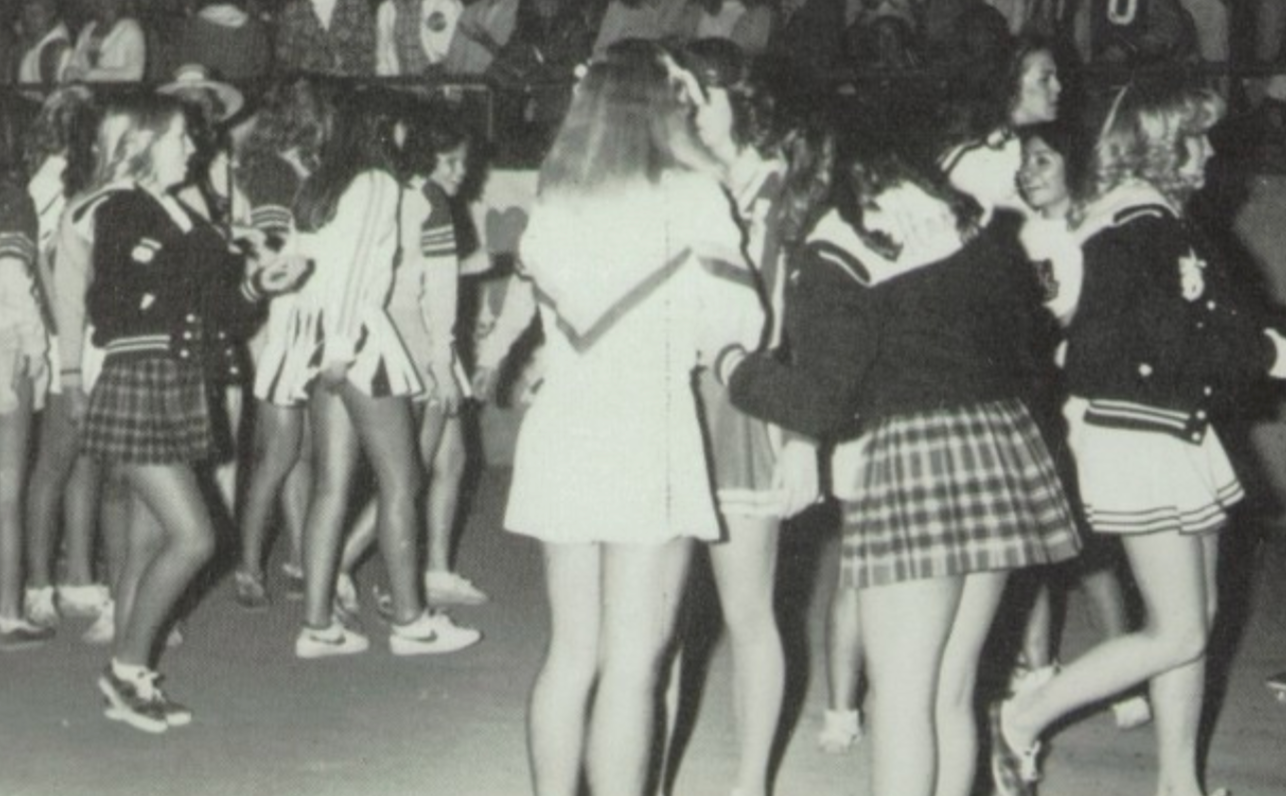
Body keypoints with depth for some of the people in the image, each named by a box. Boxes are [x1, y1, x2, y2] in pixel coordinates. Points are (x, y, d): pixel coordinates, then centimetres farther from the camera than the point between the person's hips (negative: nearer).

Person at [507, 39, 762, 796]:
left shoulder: (554, 200, 7)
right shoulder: (689, 196, -5)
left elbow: (558, 316, 11)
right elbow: (738, 321, -1)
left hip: (562, 432, 5)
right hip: (647, 435, -5)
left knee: (572, 652, 15)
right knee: (632, 663, 0)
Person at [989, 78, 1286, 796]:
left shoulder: (1161, 220, 13)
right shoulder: (1135, 226, -18)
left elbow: (1219, 309, 11)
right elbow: (1176, 342, -24)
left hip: (1177, 432, 10)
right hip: (1139, 436, -10)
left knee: (1195, 620, 13)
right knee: (1179, 633, -5)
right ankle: (1024, 718, 7)